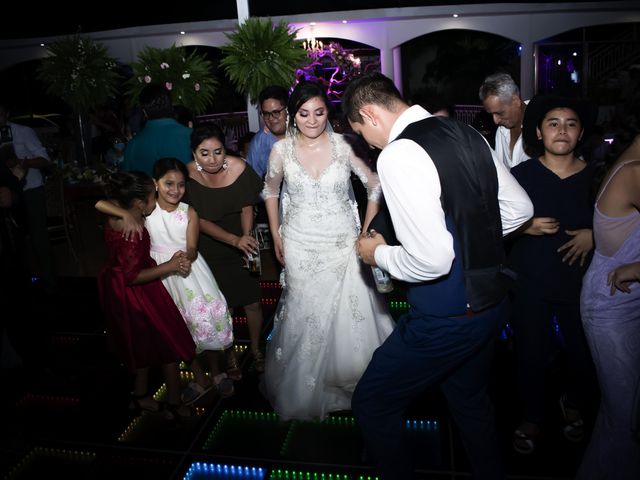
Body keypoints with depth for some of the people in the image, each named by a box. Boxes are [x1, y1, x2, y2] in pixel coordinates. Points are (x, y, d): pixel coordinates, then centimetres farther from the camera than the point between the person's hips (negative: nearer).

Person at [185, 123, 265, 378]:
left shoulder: (239, 168, -19)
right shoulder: (187, 176, -22)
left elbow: (247, 207, -5)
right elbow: (200, 221, -18)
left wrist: (247, 237, -20)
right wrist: (234, 240, -30)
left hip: (242, 245, 1)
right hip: (210, 251, -1)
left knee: (252, 302, 10)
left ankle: (255, 348, 38)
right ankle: (229, 353, 36)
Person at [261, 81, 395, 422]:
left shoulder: (343, 145, -7)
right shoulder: (282, 150, -4)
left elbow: (374, 186, 0)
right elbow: (270, 191, 11)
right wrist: (276, 235, 10)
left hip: (344, 242, 0)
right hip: (301, 245, 1)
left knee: (353, 313, 5)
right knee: (305, 314, 9)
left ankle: (358, 379, 31)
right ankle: (306, 388, 30)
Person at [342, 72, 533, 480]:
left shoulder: (397, 156, -22)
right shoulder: (466, 133, 3)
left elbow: (432, 261, -28)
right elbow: (519, 209, 10)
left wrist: (379, 253, -9)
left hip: (446, 319, -8)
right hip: (492, 300, 9)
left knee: (372, 403, 12)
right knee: (471, 402, 30)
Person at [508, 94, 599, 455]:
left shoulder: (597, 177, 0)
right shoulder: (521, 174, -4)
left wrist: (594, 235, -9)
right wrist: (527, 227, -19)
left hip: (580, 284, 2)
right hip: (530, 285, -1)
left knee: (586, 357, 8)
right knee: (531, 357, 7)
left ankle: (574, 404, 42)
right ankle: (532, 417, 34)